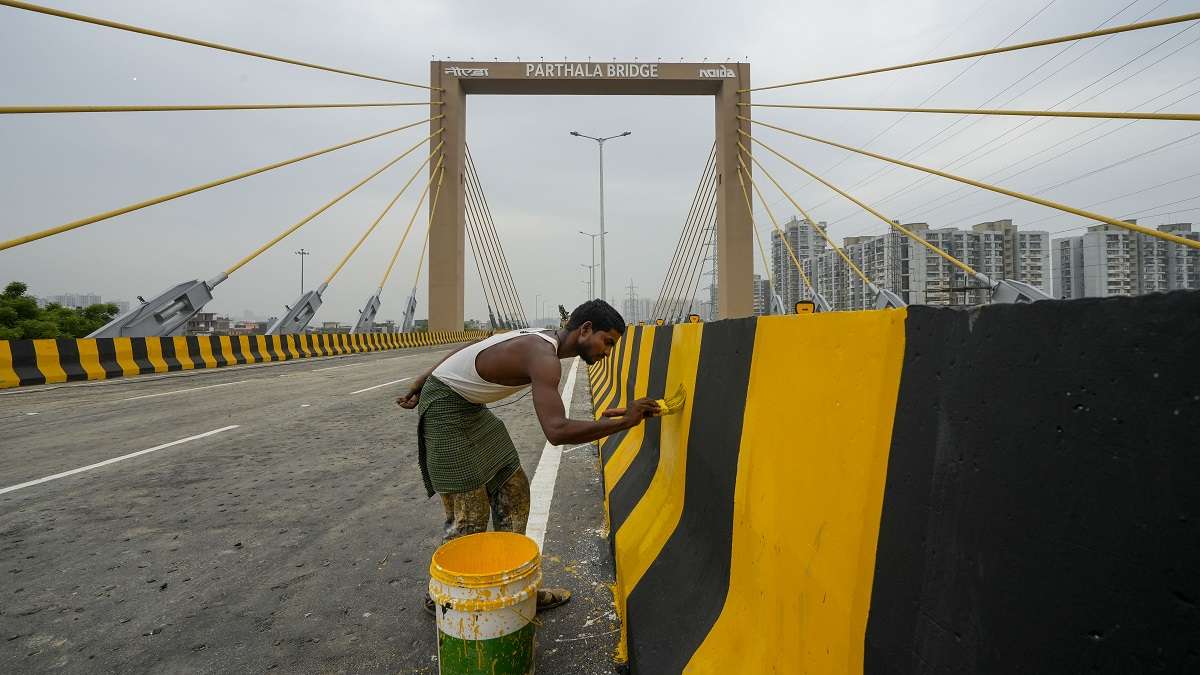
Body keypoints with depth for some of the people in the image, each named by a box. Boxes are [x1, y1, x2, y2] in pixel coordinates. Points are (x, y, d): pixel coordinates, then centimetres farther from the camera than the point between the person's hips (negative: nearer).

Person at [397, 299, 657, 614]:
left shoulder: (538, 339, 3)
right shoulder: (544, 358, -27)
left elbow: (467, 350, 10)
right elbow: (556, 431, -41)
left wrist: (423, 383, 15)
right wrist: (624, 421, -33)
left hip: (470, 407, 10)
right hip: (445, 407, -10)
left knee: (513, 492, 9)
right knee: (470, 513, -4)